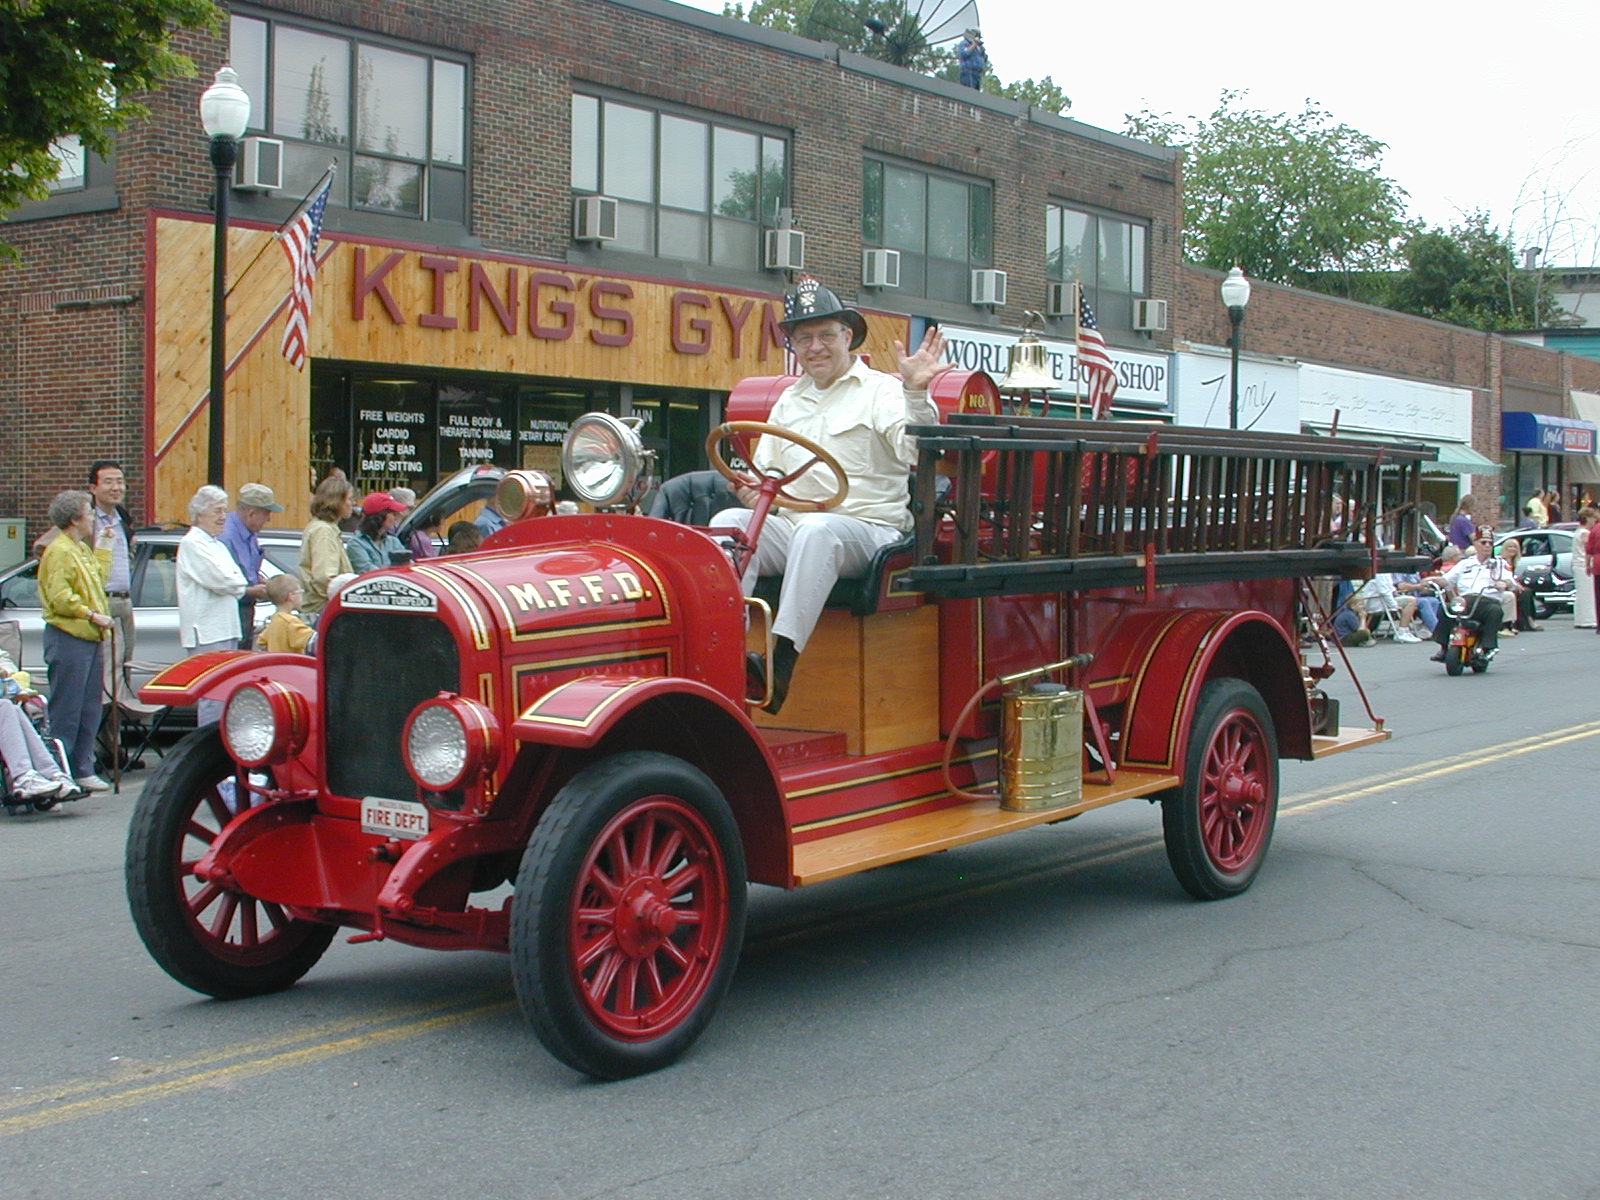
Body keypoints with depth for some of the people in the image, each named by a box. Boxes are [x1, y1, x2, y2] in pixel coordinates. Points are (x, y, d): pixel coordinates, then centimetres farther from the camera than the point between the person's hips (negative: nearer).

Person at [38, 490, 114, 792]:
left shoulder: (83, 549, 19)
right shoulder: (60, 551, -12)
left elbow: (98, 579, 25)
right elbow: (60, 598, -19)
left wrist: (103, 546, 23)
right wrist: (92, 615, -17)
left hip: (90, 638, 10)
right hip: (68, 639, -10)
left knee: (89, 710, 12)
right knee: (66, 711, -7)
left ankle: (83, 770, 19)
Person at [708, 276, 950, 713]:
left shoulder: (881, 390, 7)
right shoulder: (788, 402, 25)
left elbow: (915, 452, -11)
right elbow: (766, 470, 27)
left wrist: (915, 394, -27)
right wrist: (754, 488, 3)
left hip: (868, 529, -5)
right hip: (788, 526, 5)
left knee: (817, 530, -39)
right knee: (729, 522, -23)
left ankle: (783, 658, -44)